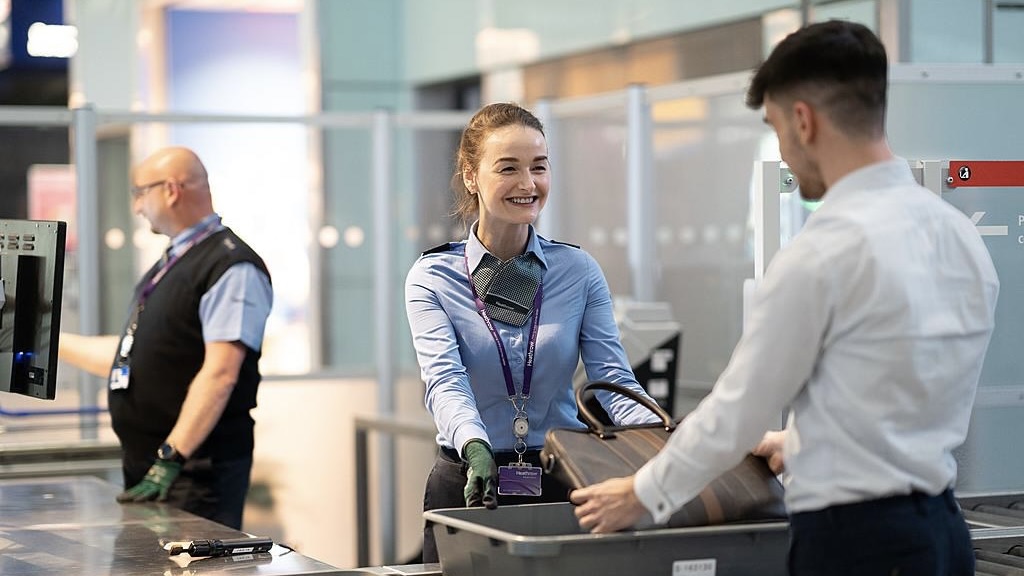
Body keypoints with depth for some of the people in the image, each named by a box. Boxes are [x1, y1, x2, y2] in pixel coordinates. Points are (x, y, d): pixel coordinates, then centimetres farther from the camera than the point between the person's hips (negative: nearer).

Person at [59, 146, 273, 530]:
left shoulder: (232, 268, -12)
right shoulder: (170, 265, 19)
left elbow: (220, 373, -21)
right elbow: (131, 357, 26)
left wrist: (171, 458, -25)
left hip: (197, 470, -9)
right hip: (144, 468, 9)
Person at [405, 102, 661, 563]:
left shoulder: (579, 272, 3)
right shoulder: (432, 278, -3)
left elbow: (613, 379, -7)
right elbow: (445, 381, -18)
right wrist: (476, 447, -39)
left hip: (562, 488, 1)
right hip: (468, 488, -1)